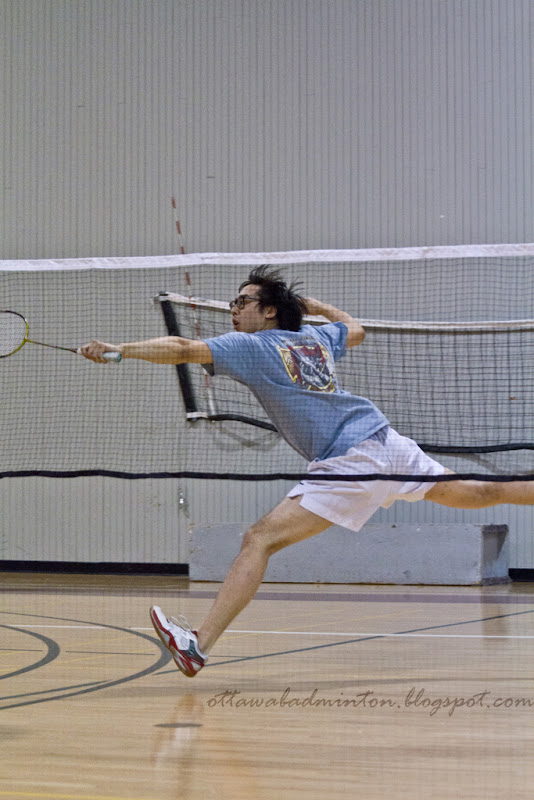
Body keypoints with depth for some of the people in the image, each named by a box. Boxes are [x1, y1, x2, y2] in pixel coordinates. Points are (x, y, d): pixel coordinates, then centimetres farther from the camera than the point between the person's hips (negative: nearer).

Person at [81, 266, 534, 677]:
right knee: (478, 493, 24)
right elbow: (356, 329, 40)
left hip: (351, 463, -8)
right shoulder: (316, 336, 17)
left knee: (259, 540, -13)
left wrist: (118, 350, -13)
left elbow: (182, 349, -14)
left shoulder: (253, 347, -2)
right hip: (387, 439, 8)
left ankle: (199, 645, -22)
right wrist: (313, 304, 50)